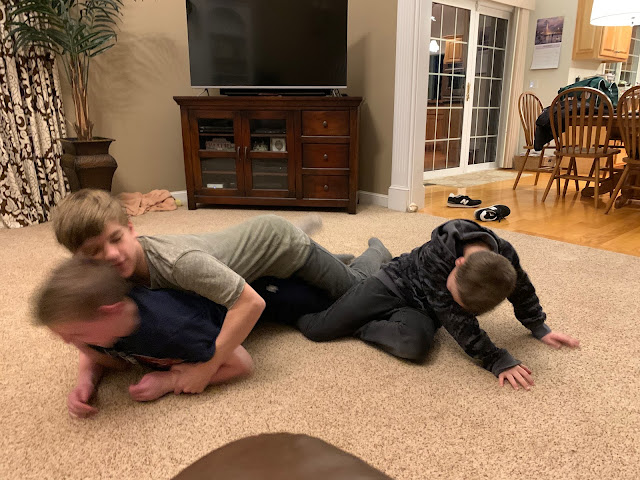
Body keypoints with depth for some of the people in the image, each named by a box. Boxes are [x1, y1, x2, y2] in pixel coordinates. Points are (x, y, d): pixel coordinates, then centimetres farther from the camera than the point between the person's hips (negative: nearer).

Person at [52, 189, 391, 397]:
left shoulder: (178, 262, -45)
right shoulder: (117, 275, -19)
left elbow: (251, 303, -46)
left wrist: (208, 367, -43)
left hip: (279, 240, -6)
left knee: (353, 288, 14)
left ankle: (376, 254, 46)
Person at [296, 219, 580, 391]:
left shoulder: (506, 257, -22)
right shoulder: (437, 253, -35)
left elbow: (522, 292, 4)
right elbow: (457, 322, -31)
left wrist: (540, 329, 13)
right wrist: (497, 361, -31)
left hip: (422, 309, 3)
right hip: (396, 282, -3)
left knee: (415, 343, -36)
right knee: (317, 329, -8)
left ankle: (359, 328, -6)